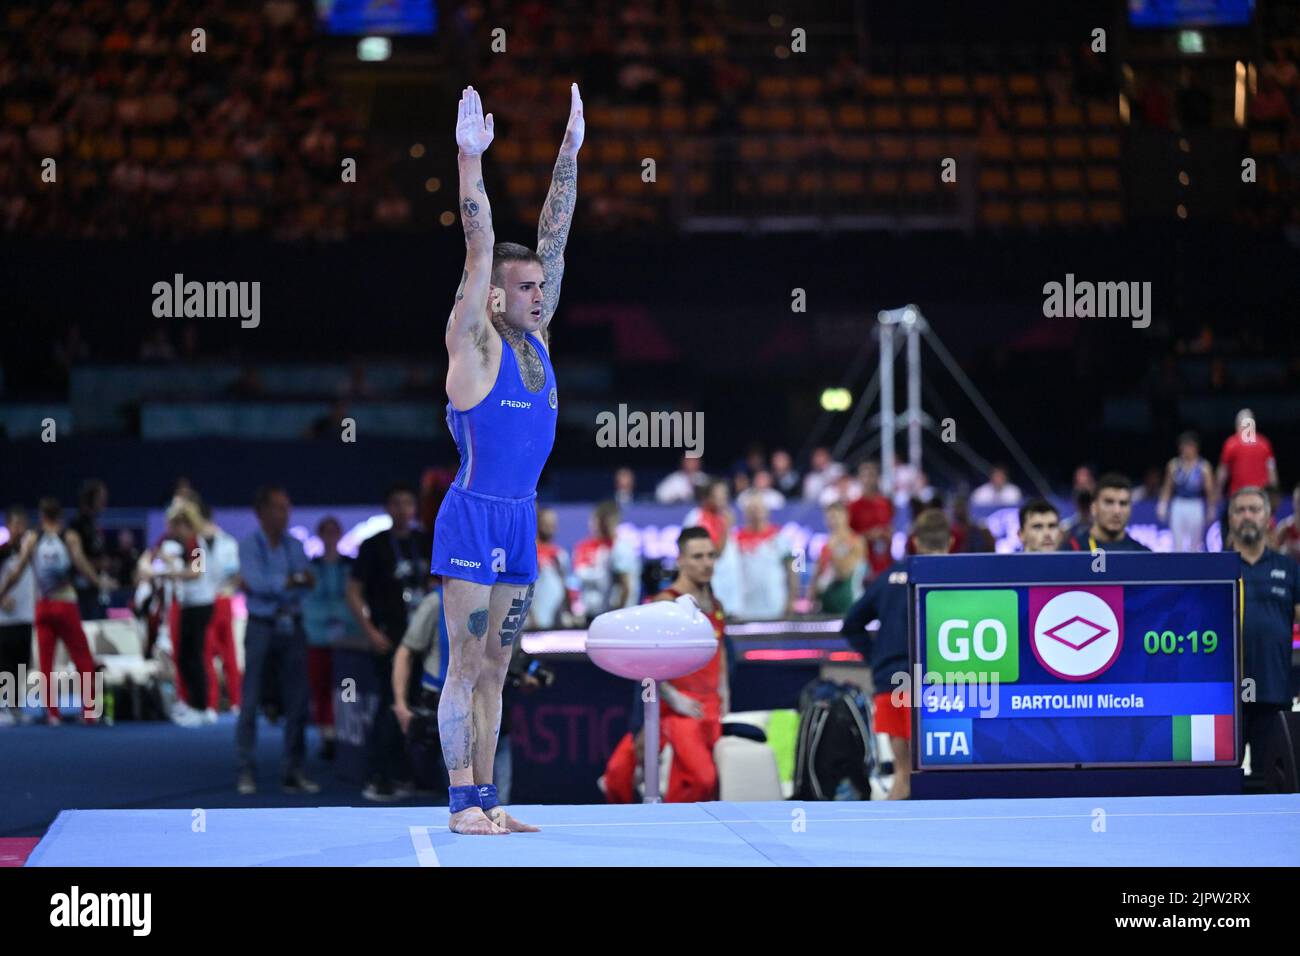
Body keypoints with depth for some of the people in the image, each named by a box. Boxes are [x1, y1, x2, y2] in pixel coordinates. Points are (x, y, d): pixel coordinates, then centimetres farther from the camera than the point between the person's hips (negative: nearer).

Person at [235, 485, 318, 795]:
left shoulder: (295, 545, 9)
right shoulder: (249, 545, -1)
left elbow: (307, 586, -3)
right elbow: (258, 583, -15)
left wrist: (270, 585, -12)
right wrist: (294, 580, -10)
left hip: (291, 627, 4)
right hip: (261, 627, -4)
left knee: (296, 702, 1)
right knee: (251, 700, -4)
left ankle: (293, 772, 7)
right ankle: (247, 772, 0)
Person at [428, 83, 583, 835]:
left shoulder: (535, 337, 12)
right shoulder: (474, 341, -5)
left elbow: (554, 240, 11)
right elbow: (480, 248, -12)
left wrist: (570, 154, 9)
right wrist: (471, 159, -18)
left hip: (522, 519, 7)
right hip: (474, 514, -7)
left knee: (495, 666, 9)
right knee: (467, 663, -5)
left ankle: (488, 800, 10)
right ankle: (463, 802, -4)